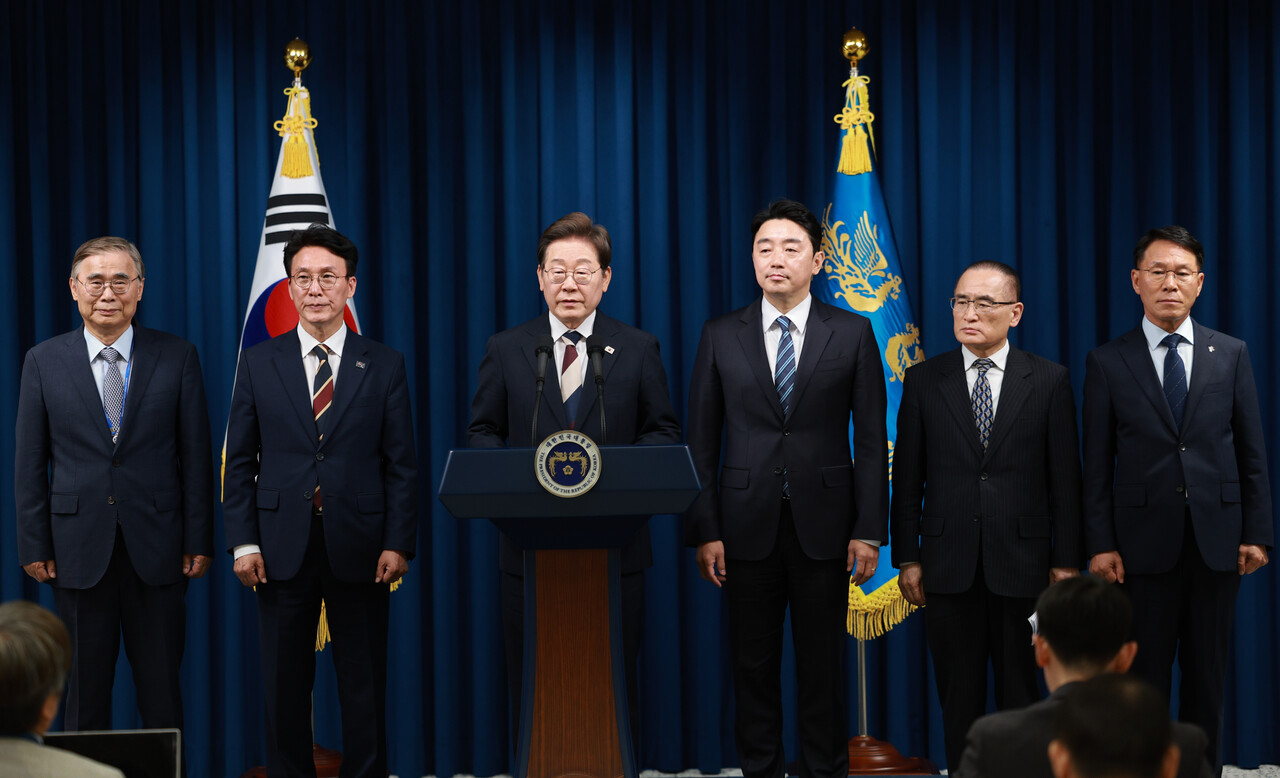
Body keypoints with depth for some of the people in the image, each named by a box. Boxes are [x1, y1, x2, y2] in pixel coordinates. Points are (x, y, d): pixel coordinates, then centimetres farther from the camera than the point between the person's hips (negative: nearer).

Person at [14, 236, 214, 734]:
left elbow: (196, 455, 2)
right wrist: (34, 545, 0)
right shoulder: (43, 362, 4)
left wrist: (199, 540, -2)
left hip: (156, 549, 0)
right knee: (85, 691, 8)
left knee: (162, 690, 6)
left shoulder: (177, 358, 2)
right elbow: (29, 464, 5)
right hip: (79, 550, 1)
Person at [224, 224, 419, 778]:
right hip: (282, 548, 1)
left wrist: (398, 544, -6)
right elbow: (240, 462, 6)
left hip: (360, 548, -1)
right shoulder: (258, 364, 6)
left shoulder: (384, 366, 4)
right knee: (284, 685, 7)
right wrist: (243, 542, -3)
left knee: (364, 686, 6)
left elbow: (401, 463, 2)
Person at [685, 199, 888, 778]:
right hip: (747, 527, 1)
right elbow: (702, 442, 5)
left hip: (822, 526, -1)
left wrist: (868, 530, -5)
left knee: (822, 664, 5)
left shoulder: (852, 334, 3)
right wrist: (705, 531, -2)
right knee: (753, 665, 6)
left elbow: (871, 439, 2)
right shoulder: (720, 337, 5)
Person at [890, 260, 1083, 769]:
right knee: (959, 698, 7)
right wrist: (907, 558, 2)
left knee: (1021, 694, 6)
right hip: (949, 568, 1)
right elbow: (907, 476, 6)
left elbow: (1065, 477, 2)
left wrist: (1067, 560, -1)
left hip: (1022, 561, -1)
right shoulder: (923, 381, 5)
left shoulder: (1049, 380, 2)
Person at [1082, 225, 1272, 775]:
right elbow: (1097, 465, 1)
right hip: (1144, 544, -2)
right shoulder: (1108, 363, 2)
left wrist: (1257, 534, 1)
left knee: (1207, 677, 8)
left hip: (1217, 542, 2)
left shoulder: (1231, 354, 7)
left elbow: (1251, 453, 7)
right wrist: (1100, 545, -6)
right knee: (1144, 679, 3)